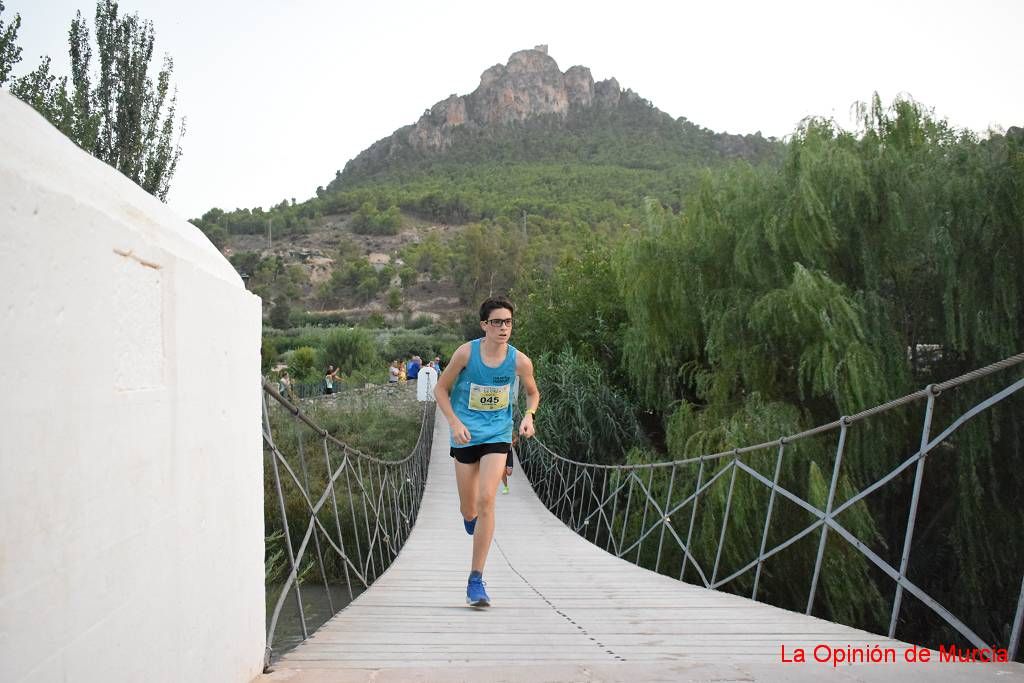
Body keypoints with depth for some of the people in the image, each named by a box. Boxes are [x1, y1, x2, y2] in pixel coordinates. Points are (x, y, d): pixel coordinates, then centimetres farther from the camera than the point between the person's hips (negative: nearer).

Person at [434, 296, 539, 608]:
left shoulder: (520, 361, -9)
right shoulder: (466, 353, -13)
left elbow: (533, 392, 11)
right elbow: (440, 389, -2)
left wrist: (529, 415, -9)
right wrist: (454, 423, -15)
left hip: (498, 435, 0)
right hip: (466, 435, 0)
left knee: (486, 500, -15)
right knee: (468, 509, 7)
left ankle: (476, 581, -7)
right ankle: (471, 518, 51)